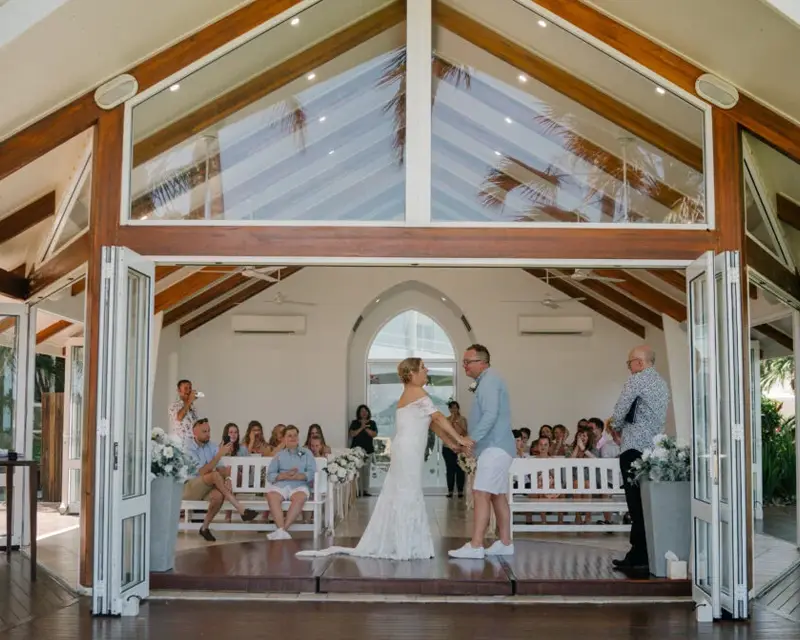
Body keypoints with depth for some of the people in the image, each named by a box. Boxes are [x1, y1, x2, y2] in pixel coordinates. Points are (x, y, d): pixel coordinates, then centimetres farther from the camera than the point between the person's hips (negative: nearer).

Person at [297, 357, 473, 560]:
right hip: (408, 451, -9)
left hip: (407, 451, 9)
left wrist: (452, 443, 12)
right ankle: (403, 547, 0)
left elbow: (432, 423, 17)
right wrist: (459, 438, -10)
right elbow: (439, 418, -14)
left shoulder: (410, 394, 20)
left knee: (399, 496, 11)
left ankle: (389, 545, 16)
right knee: (407, 496, -5)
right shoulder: (416, 392, -9)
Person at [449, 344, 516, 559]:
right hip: (496, 448, 11)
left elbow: (490, 415, -23)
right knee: (498, 496, 13)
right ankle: (505, 543, 18)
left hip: (495, 448, -11)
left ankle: (475, 546, -18)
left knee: (481, 494, -15)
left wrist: (471, 439, -26)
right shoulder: (486, 382, 20)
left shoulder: (489, 381, -12)